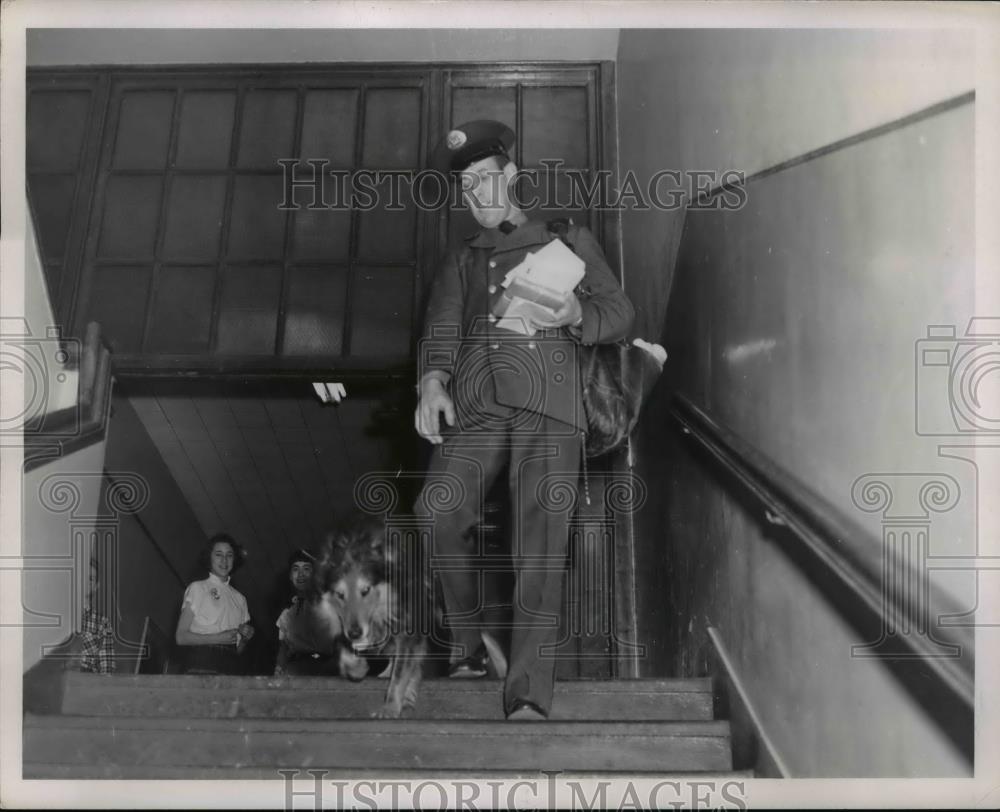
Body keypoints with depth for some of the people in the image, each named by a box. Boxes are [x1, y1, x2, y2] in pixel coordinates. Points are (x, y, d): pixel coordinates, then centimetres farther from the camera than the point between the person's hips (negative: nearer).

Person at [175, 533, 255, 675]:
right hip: (201, 666, -3)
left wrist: (246, 637, 1)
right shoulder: (197, 588, 9)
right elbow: (181, 637, 0)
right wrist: (218, 638, -9)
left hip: (232, 668, 4)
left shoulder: (239, 598, 20)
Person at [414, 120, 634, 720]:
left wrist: (577, 315, -8)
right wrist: (433, 382, -9)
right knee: (438, 511, -24)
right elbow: (442, 328, 13)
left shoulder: (568, 240, 23)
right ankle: (470, 645, -6)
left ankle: (530, 697, -22)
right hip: (474, 406, 2)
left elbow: (621, 314, 16)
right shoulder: (462, 260, 29)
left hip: (548, 406, -2)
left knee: (542, 536, -18)